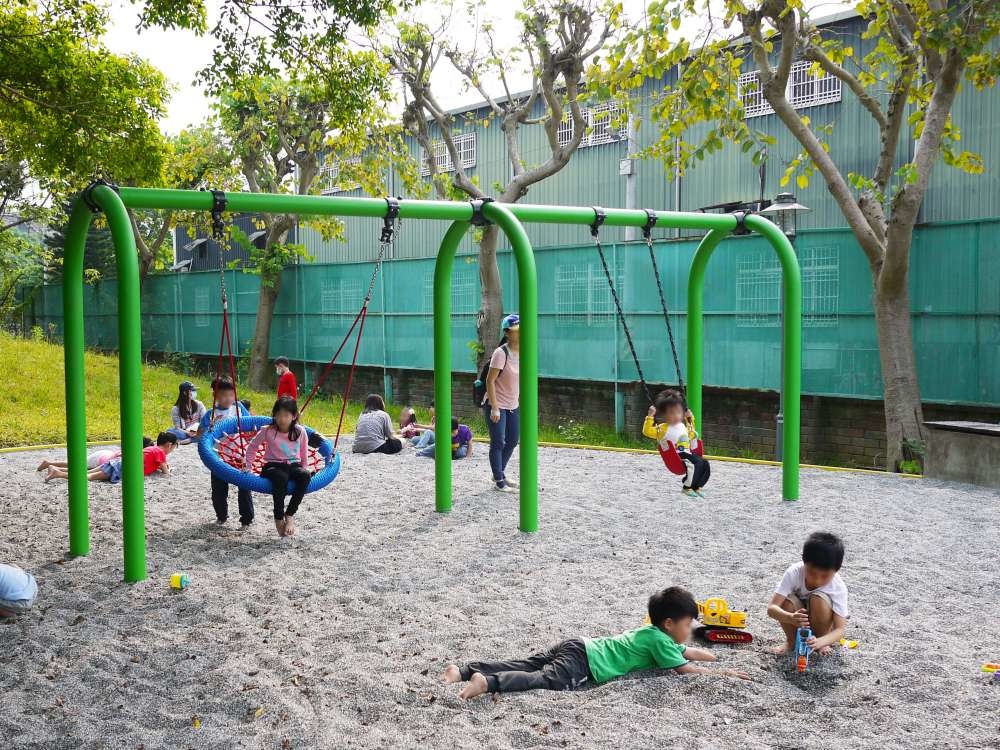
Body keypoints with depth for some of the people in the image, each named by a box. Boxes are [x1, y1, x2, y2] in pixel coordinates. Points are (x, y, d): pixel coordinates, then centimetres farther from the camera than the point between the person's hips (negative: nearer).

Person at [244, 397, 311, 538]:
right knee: (281, 477, -39)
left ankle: (289, 515, -22)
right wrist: (247, 466, 7)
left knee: (305, 475, -34)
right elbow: (253, 446, 11)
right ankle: (278, 518, -23)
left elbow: (304, 454, 15)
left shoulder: (300, 432, 2)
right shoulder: (268, 431, -2)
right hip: (273, 467, -2)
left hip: (294, 466, 2)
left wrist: (305, 469, 9)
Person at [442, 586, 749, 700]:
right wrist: (722, 674, 5)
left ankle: (463, 671, -9)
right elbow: (687, 669, -5)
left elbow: (687, 651, 36)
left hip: (577, 647, 8)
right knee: (547, 680, -25)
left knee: (524, 665, 0)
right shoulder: (660, 639, -2)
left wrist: (720, 659, 34)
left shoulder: (653, 632, 23)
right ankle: (486, 682, -43)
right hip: (583, 661, -8)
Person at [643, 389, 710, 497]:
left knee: (705, 464, -6)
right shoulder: (662, 428, -4)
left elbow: (690, 435, 40)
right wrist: (650, 416, -21)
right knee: (695, 463, -30)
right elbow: (647, 431, -15)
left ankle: (696, 487, 4)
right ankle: (686, 487, -16)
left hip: (687, 454, 8)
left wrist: (689, 419, 30)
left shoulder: (682, 426, 19)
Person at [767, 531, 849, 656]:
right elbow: (771, 608, -32)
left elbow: (840, 629, -29)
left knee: (818, 599, -32)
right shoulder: (794, 573, -28)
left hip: (823, 623, -1)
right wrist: (791, 618, -54)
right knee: (786, 600, -30)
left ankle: (821, 641, -8)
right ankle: (791, 641, -5)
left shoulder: (838, 588, -28)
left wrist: (819, 642, -50)